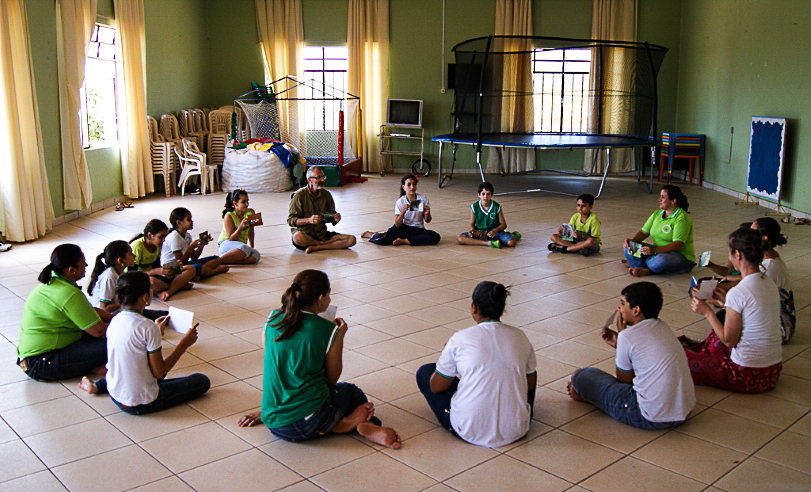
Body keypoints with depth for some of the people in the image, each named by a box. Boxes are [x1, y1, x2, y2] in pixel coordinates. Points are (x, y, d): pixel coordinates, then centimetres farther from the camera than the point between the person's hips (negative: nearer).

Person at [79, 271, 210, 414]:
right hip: (141, 405, -8)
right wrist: (183, 344, -8)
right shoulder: (148, 327, -23)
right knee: (203, 381, 4)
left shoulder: (115, 321, -2)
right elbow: (159, 372, -17)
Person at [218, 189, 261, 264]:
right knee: (245, 248, -40)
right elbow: (231, 238, -15)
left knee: (256, 255, -31)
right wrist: (241, 227, -29)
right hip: (226, 244, -5)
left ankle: (225, 261, -35)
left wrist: (251, 247, 11)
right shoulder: (229, 216, -11)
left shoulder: (250, 212, 2)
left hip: (240, 245, 5)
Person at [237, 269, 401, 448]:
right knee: (350, 391, 29)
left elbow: (273, 367, 12)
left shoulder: (273, 319, 2)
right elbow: (332, 378, 1)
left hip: (274, 425, 4)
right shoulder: (329, 330, -10)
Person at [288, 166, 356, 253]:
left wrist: (335, 219, -9)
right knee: (298, 237, -41)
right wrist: (309, 220, -28)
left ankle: (316, 247, -21)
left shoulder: (326, 195, 7)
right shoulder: (299, 195, -8)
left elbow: (331, 217, 16)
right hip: (305, 234, -4)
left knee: (352, 239, -15)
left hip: (322, 234, 4)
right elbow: (290, 220, -12)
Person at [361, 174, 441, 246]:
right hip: (403, 228, -2)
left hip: (418, 229, 2)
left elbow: (427, 220, 4)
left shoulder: (423, 199, -2)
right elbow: (398, 224, -12)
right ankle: (372, 235, 12)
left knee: (435, 237, -29)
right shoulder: (400, 202, -6)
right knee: (382, 241, -28)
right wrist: (403, 212, -28)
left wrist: (427, 214, -19)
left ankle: (404, 241, -19)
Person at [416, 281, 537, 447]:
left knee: (424, 372, 17)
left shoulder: (460, 339, -9)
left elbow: (436, 387, 1)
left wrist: (446, 354, 19)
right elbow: (530, 384, 13)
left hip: (470, 432, -3)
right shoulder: (520, 337, -1)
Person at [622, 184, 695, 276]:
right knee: (629, 248, -9)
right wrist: (632, 240, -14)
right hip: (659, 252, 7)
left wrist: (655, 250, -40)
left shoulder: (682, 218, -17)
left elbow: (677, 245, -27)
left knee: (661, 260, -40)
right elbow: (643, 232, 9)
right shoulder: (657, 214, 9)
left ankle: (636, 263, -15)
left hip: (682, 257, -7)